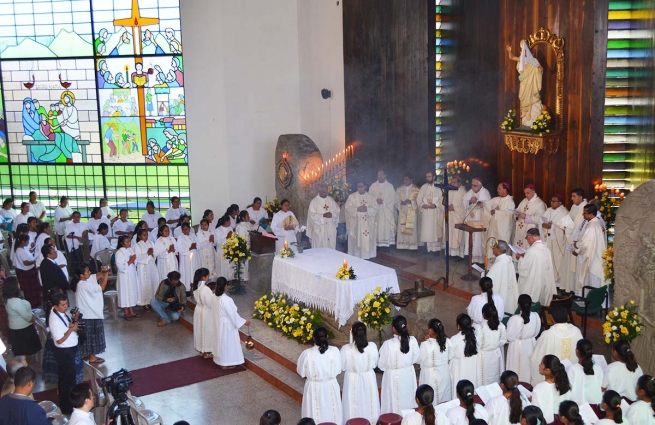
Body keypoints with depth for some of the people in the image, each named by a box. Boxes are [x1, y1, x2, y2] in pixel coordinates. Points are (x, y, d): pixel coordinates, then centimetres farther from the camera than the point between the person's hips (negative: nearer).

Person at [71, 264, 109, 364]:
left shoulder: (84, 281, 2)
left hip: (87, 313, 10)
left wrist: (103, 272, -12)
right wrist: (106, 275, -21)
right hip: (90, 314, -10)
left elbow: (96, 276, 8)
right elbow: (101, 288, -26)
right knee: (92, 335, 3)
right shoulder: (85, 285, -26)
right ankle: (92, 357, 12)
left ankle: (85, 353, 31)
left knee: (88, 335, 20)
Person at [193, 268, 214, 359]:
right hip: (206, 312, -8)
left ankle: (201, 351, 31)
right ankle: (207, 353, 18)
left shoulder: (196, 286, -1)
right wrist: (214, 294, -9)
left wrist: (211, 293, 7)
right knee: (207, 331, 7)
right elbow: (211, 303, -24)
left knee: (200, 330, 19)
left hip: (198, 310, 8)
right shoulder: (205, 288, -28)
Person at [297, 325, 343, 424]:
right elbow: (338, 370, -5)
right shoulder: (335, 351, -17)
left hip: (314, 388, -1)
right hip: (330, 387, 1)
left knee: (315, 416, 17)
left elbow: (301, 372, -8)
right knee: (331, 413, 21)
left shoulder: (307, 353, -22)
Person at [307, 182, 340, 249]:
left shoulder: (331, 200, 9)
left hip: (331, 229, 4)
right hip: (319, 230, -4)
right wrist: (323, 215, -23)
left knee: (331, 247, 7)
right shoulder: (314, 201, -5)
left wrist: (332, 214, -14)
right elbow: (312, 215, -11)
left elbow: (337, 210, 8)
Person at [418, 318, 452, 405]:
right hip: (444, 374, 5)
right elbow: (449, 357, 5)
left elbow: (419, 360, -10)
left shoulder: (426, 345, -25)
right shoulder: (448, 342, -10)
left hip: (430, 376, -5)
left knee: (431, 402, 10)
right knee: (444, 398, 21)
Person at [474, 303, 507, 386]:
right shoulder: (501, 326, -15)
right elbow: (503, 340, -1)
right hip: (496, 354, 4)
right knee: (495, 376, 23)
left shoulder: (479, 327, -27)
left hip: (484, 356, -4)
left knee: (483, 378, 15)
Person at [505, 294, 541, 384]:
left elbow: (509, 337, -19)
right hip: (531, 344, 5)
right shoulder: (536, 316, -15)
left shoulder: (515, 319, -30)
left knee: (516, 368, 16)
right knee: (528, 367, 25)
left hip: (518, 347, -4)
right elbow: (537, 332, 1)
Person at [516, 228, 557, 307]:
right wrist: (525, 257, 15)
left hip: (533, 286, -7)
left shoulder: (531, 251, -19)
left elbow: (523, 268, -15)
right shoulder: (546, 249, 5)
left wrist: (520, 258, 3)